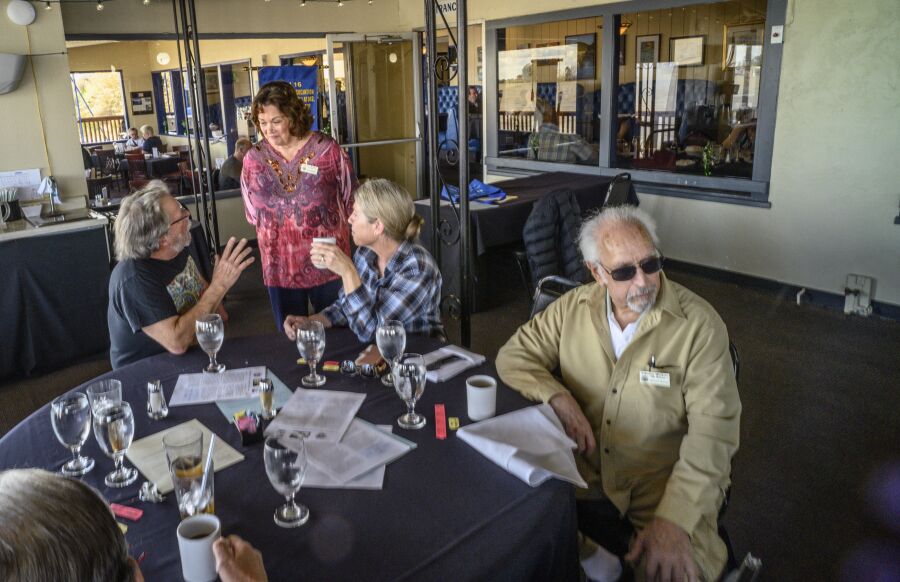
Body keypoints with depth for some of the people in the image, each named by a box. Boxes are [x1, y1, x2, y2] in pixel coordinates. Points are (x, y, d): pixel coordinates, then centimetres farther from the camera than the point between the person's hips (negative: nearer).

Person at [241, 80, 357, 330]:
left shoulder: (326, 149, -6)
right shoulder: (254, 158, 2)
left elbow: (350, 201, 2)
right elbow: (252, 213, 12)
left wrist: (325, 224, 2)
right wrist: (279, 232, 5)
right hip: (279, 266, 2)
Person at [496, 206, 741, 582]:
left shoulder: (699, 325, -12)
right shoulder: (574, 307, 0)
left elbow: (713, 432, -15)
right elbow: (514, 356, 6)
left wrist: (673, 519, -25)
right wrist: (558, 397, -14)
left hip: (664, 486, -2)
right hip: (582, 475, 3)